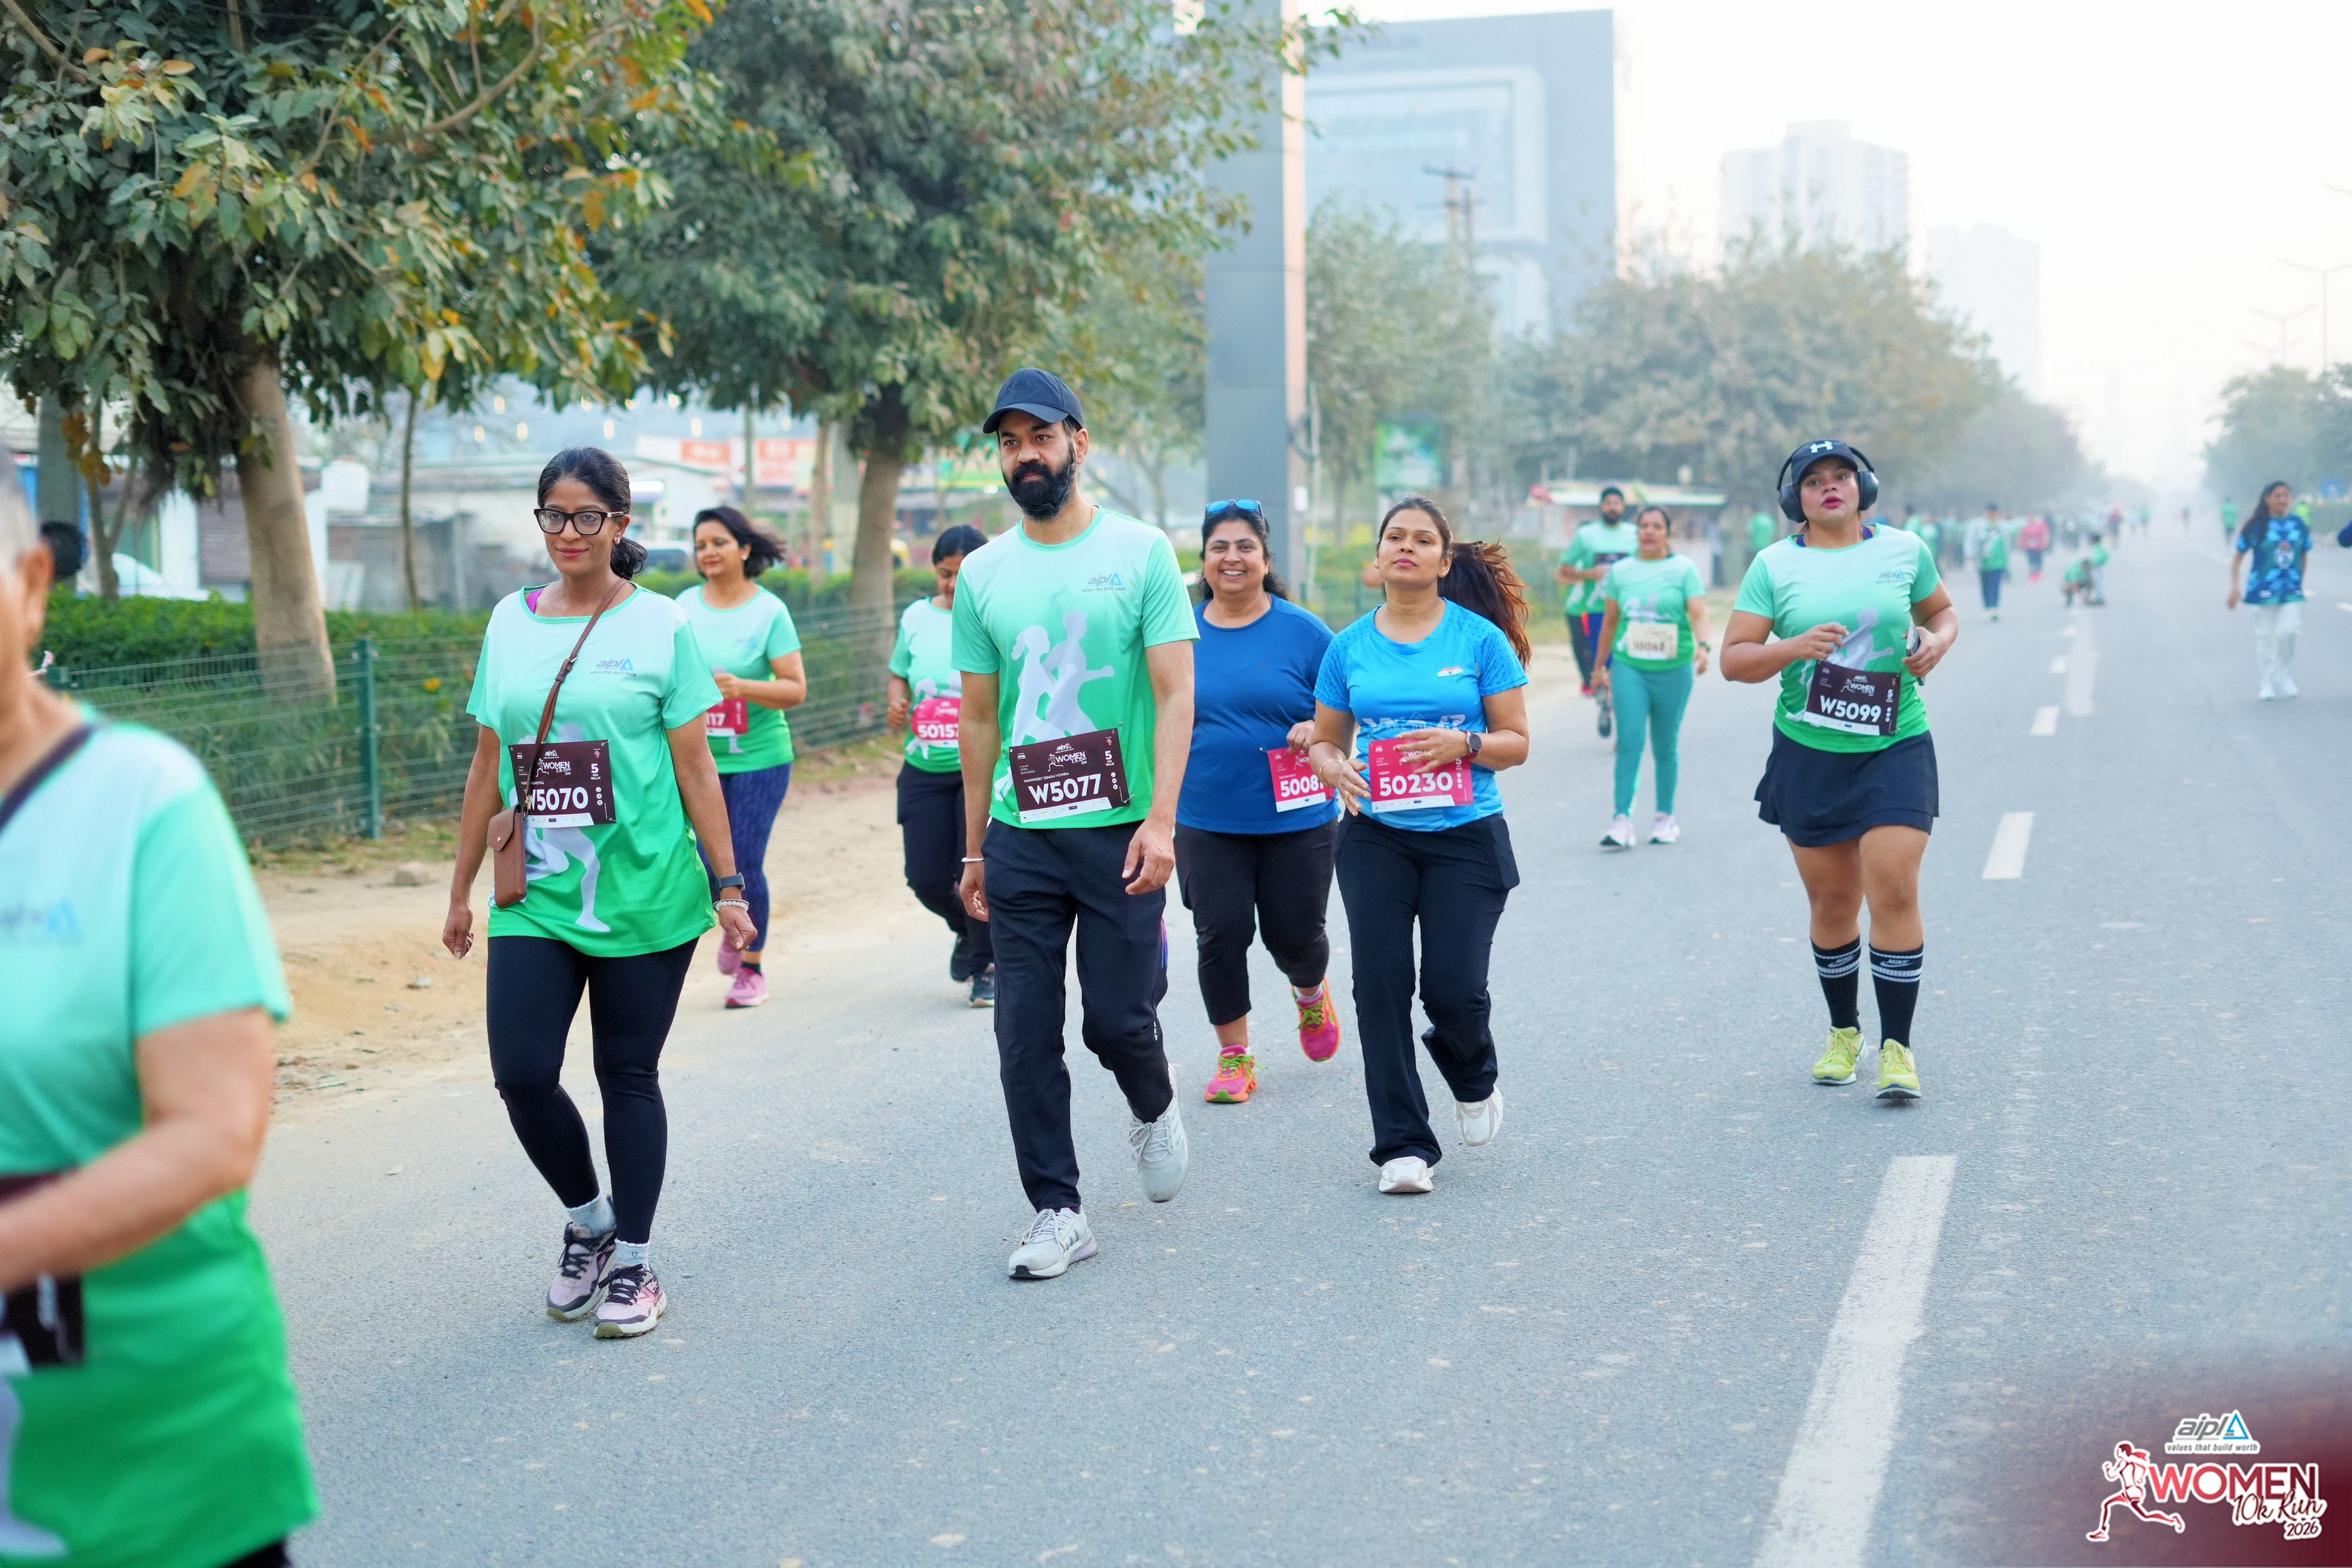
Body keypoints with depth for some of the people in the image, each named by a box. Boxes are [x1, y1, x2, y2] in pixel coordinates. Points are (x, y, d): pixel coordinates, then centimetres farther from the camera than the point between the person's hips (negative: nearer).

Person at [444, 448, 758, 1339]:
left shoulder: (660, 625, -1)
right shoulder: (510, 624, 8)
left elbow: (695, 767, -1)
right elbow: (488, 770, 13)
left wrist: (728, 886, -4)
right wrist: (462, 890, 14)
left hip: (644, 896, -3)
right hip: (538, 897, 3)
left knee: (629, 1078, 5)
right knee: (522, 1076, -5)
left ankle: (633, 1262, 19)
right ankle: (587, 1221, 21)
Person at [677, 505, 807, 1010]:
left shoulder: (769, 611, -6)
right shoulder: (685, 607, 4)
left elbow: (796, 689, -9)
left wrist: (742, 687, -23)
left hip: (758, 757, -3)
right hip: (698, 758, 3)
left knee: (746, 864, -3)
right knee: (708, 868, -1)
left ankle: (753, 965, 16)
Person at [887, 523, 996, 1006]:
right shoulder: (917, 617, 7)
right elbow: (898, 673, 19)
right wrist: (896, 701, -1)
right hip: (926, 768, 4)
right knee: (926, 879, 3)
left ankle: (987, 964, 19)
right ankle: (967, 930, 36)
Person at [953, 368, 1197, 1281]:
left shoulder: (1140, 552, -2)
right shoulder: (983, 573, 8)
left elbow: (1175, 694, -6)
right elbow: (979, 718, 13)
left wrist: (1161, 819, -16)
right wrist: (975, 848, 13)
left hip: (1120, 832, -3)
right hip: (1020, 836, 3)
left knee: (1118, 1018, 1)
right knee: (1026, 1036, 1)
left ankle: (1153, 1111, 35)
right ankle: (1057, 1214, 11)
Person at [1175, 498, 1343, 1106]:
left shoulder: (1302, 631, -2)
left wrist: (1318, 729, -18)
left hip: (1295, 818, -1)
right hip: (1207, 821, 1)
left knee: (1294, 932, 5)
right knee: (1221, 932, -4)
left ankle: (1311, 993, 41)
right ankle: (1234, 1054, 14)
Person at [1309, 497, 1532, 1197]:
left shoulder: (1480, 638, 0)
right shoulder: (1349, 646, 7)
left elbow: (1516, 743, 2)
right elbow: (1325, 740, 13)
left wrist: (1464, 744, -18)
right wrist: (1334, 770, -10)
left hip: (1465, 834, -2)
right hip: (1375, 836, 2)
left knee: (1453, 989, -7)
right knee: (1381, 986, -5)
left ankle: (1474, 1080, 29)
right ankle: (1403, 1146, 4)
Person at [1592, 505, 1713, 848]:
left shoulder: (1683, 569, 2)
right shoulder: (1620, 571, 9)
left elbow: (1698, 613, -9)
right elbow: (1610, 621, 17)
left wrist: (1702, 645, -27)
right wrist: (1600, 666, 21)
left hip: (1672, 669, -1)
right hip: (1629, 668, 1)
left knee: (1665, 746, 7)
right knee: (1629, 742, -10)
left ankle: (1665, 818, 18)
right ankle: (1622, 821, -12)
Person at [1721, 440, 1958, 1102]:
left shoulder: (1904, 550, 5)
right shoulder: (1775, 566, 2)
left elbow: (1943, 610, 22)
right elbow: (1733, 659, -2)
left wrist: (1938, 641, 0)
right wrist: (1795, 646, -19)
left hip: (1895, 748, -1)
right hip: (1809, 754, 1)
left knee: (1894, 891, -12)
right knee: (1832, 900, 8)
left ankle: (1897, 1047, -5)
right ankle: (1843, 1031, 28)